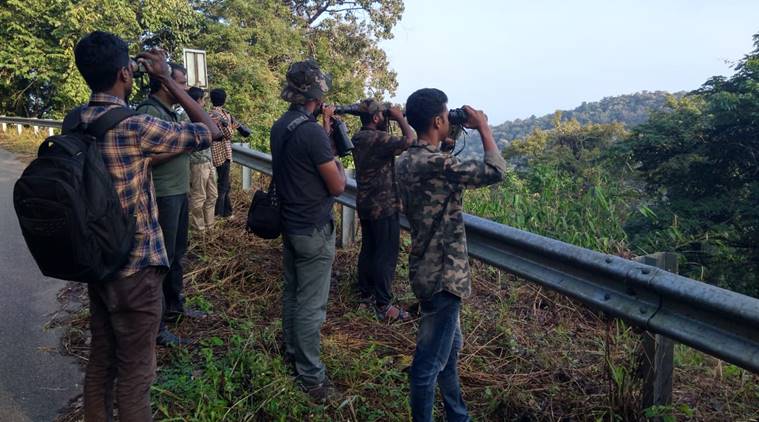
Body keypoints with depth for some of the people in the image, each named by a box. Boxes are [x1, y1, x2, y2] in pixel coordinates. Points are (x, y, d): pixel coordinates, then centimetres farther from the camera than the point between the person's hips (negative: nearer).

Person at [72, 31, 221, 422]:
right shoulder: (135, 127, -21)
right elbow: (210, 131, -10)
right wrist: (168, 79, -5)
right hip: (135, 267, -8)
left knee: (100, 360, 20)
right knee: (134, 372, 6)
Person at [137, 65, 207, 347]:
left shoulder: (169, 111, 14)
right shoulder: (149, 112, -17)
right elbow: (149, 157, -26)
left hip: (179, 192, 10)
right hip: (163, 195, -10)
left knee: (177, 253, 20)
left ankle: (175, 305, 37)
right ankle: (156, 326, 8)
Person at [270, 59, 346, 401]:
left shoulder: (279, 128, 4)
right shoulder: (311, 132, -23)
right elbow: (337, 186, -17)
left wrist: (325, 129, 14)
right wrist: (339, 164, 2)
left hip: (290, 225, 9)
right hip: (314, 231, -9)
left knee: (292, 292, 21)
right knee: (311, 305, 0)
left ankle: (292, 350, 37)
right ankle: (310, 374, 11)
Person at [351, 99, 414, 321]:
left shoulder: (358, 139, 8)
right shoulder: (378, 139, -21)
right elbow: (410, 140, -30)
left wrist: (392, 121, 8)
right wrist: (400, 118, -14)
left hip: (365, 205, 9)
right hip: (384, 207, -9)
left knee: (368, 249, 18)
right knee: (386, 254, -4)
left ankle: (365, 292, 29)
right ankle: (383, 305, 0)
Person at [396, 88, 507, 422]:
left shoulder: (406, 160, 5)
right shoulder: (434, 163, -24)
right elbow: (495, 171, -20)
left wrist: (448, 142, 12)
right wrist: (483, 127, -8)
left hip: (429, 269, 10)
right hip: (442, 275, -10)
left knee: (450, 347, 25)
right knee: (431, 361, 5)